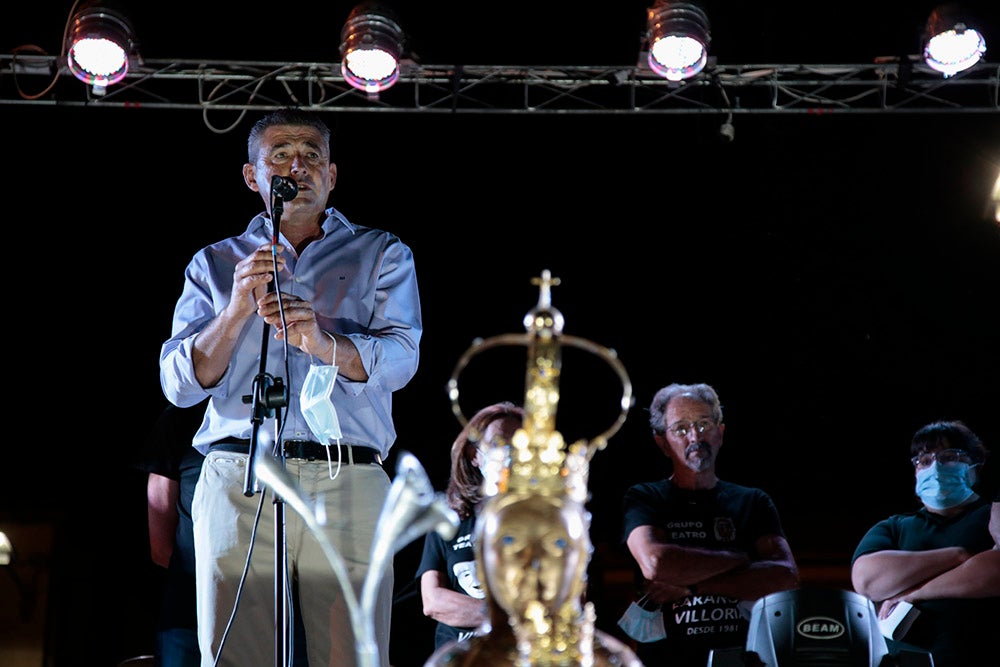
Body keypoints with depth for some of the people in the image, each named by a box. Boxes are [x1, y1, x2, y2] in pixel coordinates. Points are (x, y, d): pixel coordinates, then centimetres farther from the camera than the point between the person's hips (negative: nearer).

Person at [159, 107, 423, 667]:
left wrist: (324, 342, -22)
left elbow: (400, 358, -1)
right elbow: (179, 384, 8)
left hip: (350, 488, -1)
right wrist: (239, 309, -8)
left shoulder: (382, 254, 16)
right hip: (237, 484, 1)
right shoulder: (216, 264, 19)